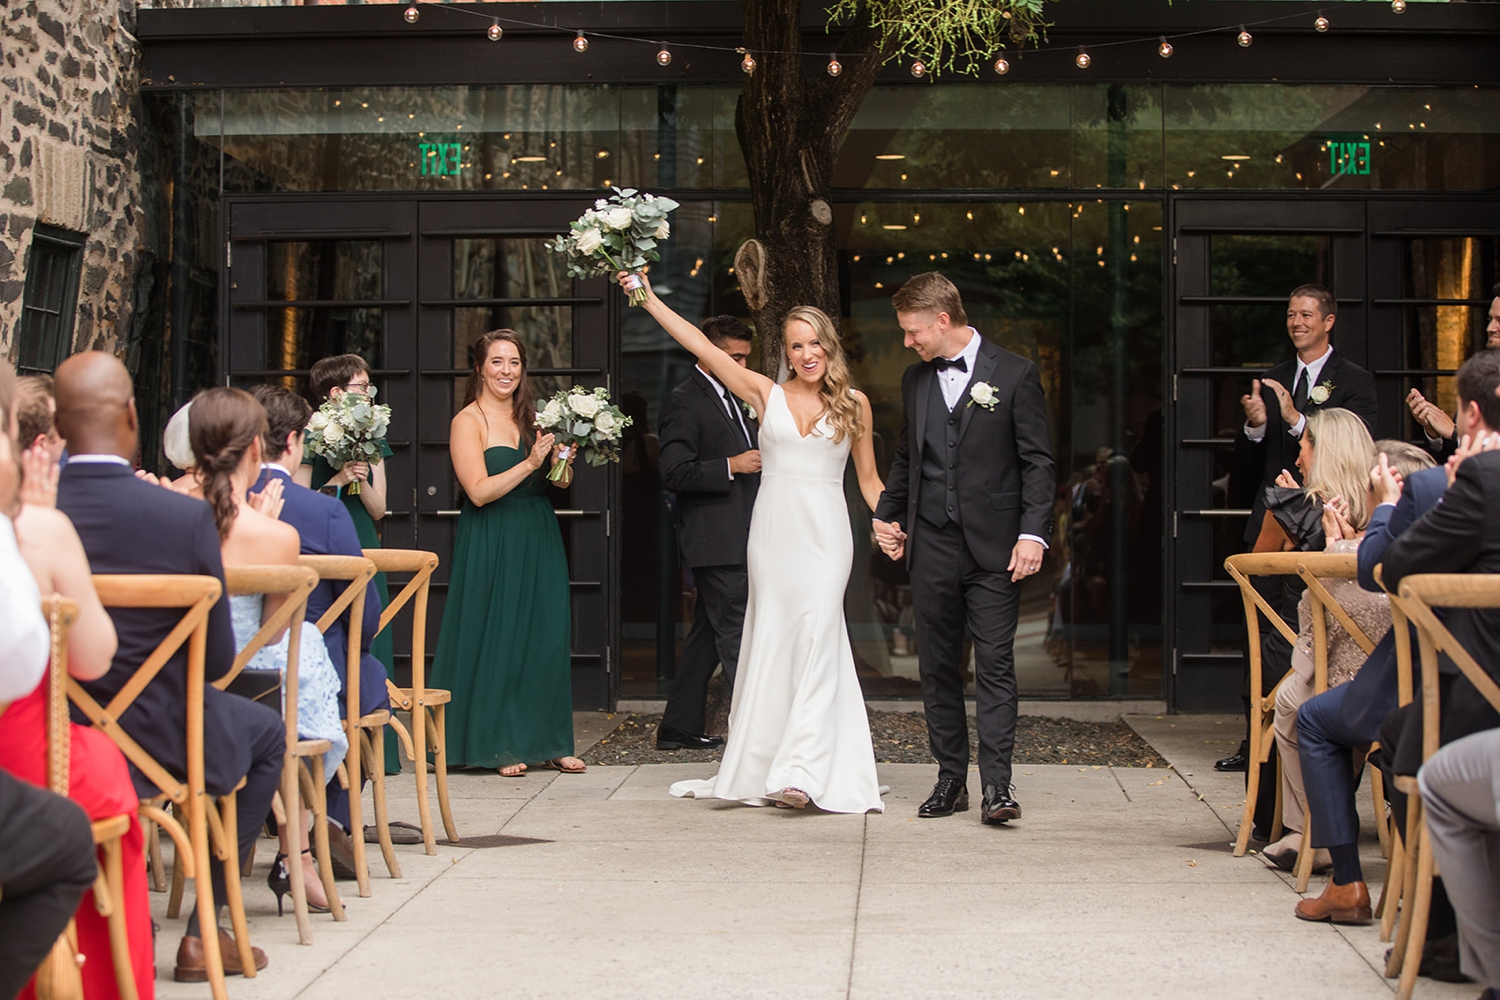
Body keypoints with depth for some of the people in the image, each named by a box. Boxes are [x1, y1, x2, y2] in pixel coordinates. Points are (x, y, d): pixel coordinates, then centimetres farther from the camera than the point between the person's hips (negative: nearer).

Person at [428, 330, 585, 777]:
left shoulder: (530, 417, 12)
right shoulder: (468, 421, -6)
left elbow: (555, 483, 13)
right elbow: (479, 491, -15)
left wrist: (562, 460, -8)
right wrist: (530, 463, -20)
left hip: (539, 539, 6)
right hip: (492, 545, -6)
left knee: (547, 637, 5)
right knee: (497, 638, -2)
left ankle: (548, 742, 12)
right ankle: (500, 746, 6)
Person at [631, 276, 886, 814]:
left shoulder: (853, 403, 7)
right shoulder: (766, 393, 7)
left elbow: (868, 478, 13)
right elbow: (702, 346, 3)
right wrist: (650, 300, -2)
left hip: (825, 532, -1)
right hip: (773, 528, 2)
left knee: (816, 638, -13)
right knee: (771, 643, 3)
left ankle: (802, 772, -20)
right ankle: (759, 767, 9)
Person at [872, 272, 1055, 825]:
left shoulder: (1014, 374, -3)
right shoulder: (915, 379, 12)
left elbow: (1037, 462, -3)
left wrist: (1033, 533, -11)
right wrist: (888, 515, 16)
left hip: (993, 549, -5)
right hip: (931, 546, 5)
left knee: (995, 664, -7)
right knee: (937, 666, 6)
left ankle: (997, 784, -7)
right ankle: (951, 779, 13)